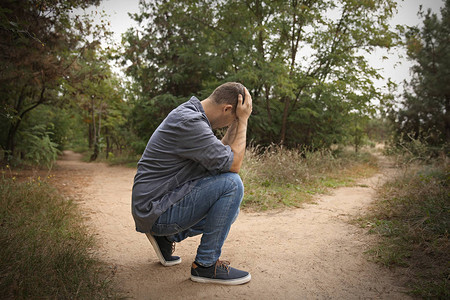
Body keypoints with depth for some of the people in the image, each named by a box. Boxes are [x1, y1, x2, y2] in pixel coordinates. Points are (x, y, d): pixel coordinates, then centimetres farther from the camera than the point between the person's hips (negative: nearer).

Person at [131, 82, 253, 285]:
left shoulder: (190, 113, 9)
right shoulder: (189, 123, -24)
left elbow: (222, 153, 14)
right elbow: (233, 165, -21)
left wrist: (238, 122, 6)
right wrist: (243, 120, -13)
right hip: (154, 210, -10)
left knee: (230, 208, 17)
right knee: (231, 184, -21)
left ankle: (167, 237, 17)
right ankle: (206, 264, -9)